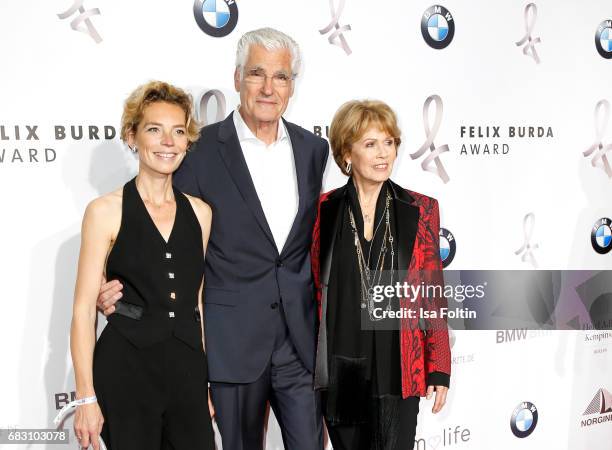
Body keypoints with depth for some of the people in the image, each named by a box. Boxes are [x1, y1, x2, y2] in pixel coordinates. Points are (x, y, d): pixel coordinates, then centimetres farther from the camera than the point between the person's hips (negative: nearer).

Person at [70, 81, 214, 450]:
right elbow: (84, 310, -6)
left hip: (188, 368, 4)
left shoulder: (200, 212, 6)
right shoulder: (106, 211, -5)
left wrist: (208, 382, 11)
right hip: (126, 369, -3)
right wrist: (87, 397, -9)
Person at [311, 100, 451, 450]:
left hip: (397, 368, -1)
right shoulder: (324, 210, 0)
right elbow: (313, 290, 6)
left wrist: (439, 369, -2)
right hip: (340, 366, 1)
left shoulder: (420, 210, 0)